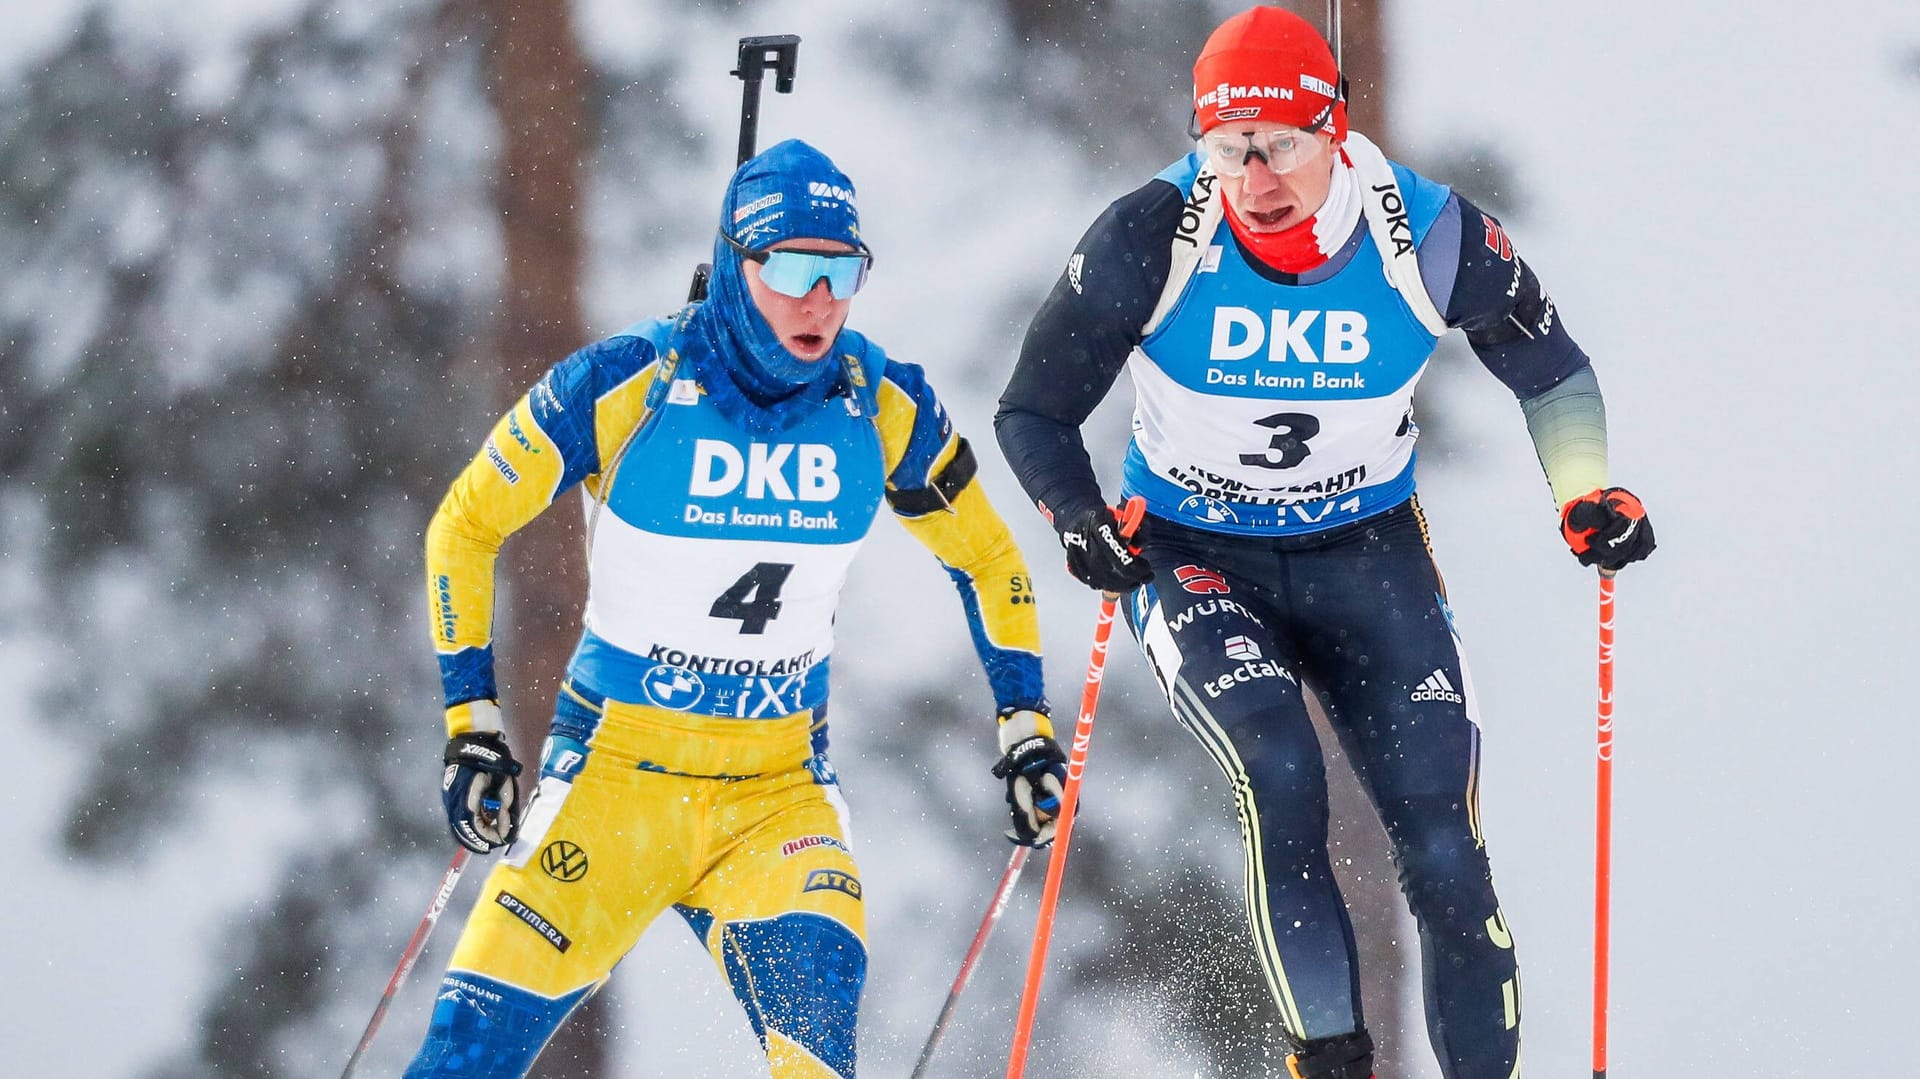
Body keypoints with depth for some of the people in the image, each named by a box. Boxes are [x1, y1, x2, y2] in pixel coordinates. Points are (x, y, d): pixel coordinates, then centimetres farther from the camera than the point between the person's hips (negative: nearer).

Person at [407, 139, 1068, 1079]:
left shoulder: (885, 408, -5)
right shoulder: (624, 387, -14)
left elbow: (984, 557, 13)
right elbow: (464, 530, -3)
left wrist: (1026, 723, 7)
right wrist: (471, 724, -7)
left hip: (779, 786, 2)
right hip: (616, 770, -2)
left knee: (814, 976, -28)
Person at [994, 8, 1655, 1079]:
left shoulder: (1430, 237, -16)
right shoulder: (1153, 240, -19)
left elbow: (1552, 371, 3)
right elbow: (1036, 411, -8)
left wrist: (1589, 491, -13)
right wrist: (1082, 525, -26)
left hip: (1367, 553, 2)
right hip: (1194, 558, -2)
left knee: (1444, 850, -7)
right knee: (1281, 777, -28)